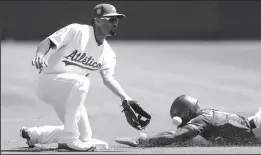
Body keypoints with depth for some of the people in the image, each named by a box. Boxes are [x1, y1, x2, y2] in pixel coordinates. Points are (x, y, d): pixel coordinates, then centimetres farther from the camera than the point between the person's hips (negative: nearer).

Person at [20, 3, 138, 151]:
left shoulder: (108, 54, 3)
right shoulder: (77, 31, -15)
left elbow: (108, 78, -9)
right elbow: (47, 42, -20)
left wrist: (125, 97, -27)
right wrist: (40, 54, -43)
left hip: (68, 93, 8)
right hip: (48, 80, -8)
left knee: (85, 137, 7)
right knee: (80, 81, -37)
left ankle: (34, 134, 26)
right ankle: (69, 139, -31)